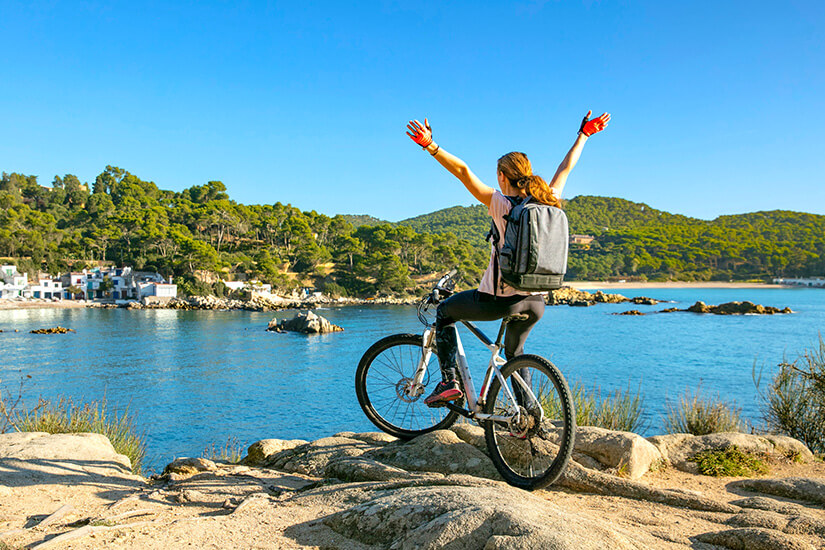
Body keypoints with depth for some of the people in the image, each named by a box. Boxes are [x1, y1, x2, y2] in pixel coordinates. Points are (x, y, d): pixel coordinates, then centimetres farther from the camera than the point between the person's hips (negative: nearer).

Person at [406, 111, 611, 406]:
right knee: (514, 351, 31)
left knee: (444, 312, 19)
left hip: (500, 300, -5)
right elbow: (566, 168, 18)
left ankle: (449, 382, 10)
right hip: (536, 302, 6)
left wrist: (430, 146, -22)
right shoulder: (547, 203, 3)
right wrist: (584, 134, 31)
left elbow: (463, 171, -20)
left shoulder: (501, 204, -12)